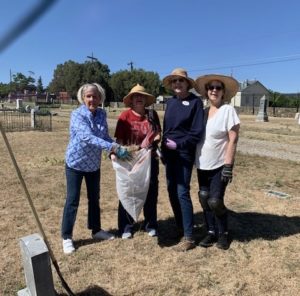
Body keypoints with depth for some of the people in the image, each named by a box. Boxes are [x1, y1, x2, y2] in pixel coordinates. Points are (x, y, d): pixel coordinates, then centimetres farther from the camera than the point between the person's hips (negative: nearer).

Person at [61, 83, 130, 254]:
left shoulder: (102, 114, -2)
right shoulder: (77, 115, -20)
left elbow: (105, 136, 4)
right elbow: (88, 137, -34)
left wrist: (117, 147, -16)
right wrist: (114, 148, -41)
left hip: (94, 164, 6)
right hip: (76, 163, -5)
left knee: (94, 198, 16)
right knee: (72, 200, 2)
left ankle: (96, 230, 33)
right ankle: (67, 237, 18)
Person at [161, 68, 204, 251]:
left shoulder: (195, 102, -7)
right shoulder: (170, 102, 11)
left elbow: (197, 131, -12)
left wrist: (178, 144, -16)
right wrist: (164, 145, 7)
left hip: (184, 153, -6)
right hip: (169, 152, 6)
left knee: (182, 193, -7)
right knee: (172, 191, 10)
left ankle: (189, 237, 4)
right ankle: (180, 228, 26)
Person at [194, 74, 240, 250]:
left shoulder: (228, 110, -8)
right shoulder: (203, 111, 7)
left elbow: (233, 139, -13)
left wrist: (228, 165, -18)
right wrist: (195, 160, 9)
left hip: (220, 165, -5)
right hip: (203, 165, 5)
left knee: (215, 201, -5)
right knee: (204, 200, 9)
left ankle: (223, 233, 19)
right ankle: (211, 232, 26)